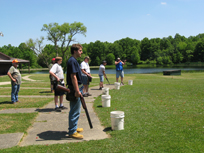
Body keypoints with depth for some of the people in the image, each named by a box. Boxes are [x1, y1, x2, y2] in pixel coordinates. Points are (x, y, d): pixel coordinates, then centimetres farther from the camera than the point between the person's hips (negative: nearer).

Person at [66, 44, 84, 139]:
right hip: (75, 89, -11)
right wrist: (77, 91, -24)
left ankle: (73, 128, 31)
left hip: (77, 88, 11)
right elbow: (73, 77, -23)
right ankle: (72, 132, 5)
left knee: (74, 110, 19)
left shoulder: (73, 60, 15)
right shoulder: (72, 61, -17)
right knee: (75, 111, -4)